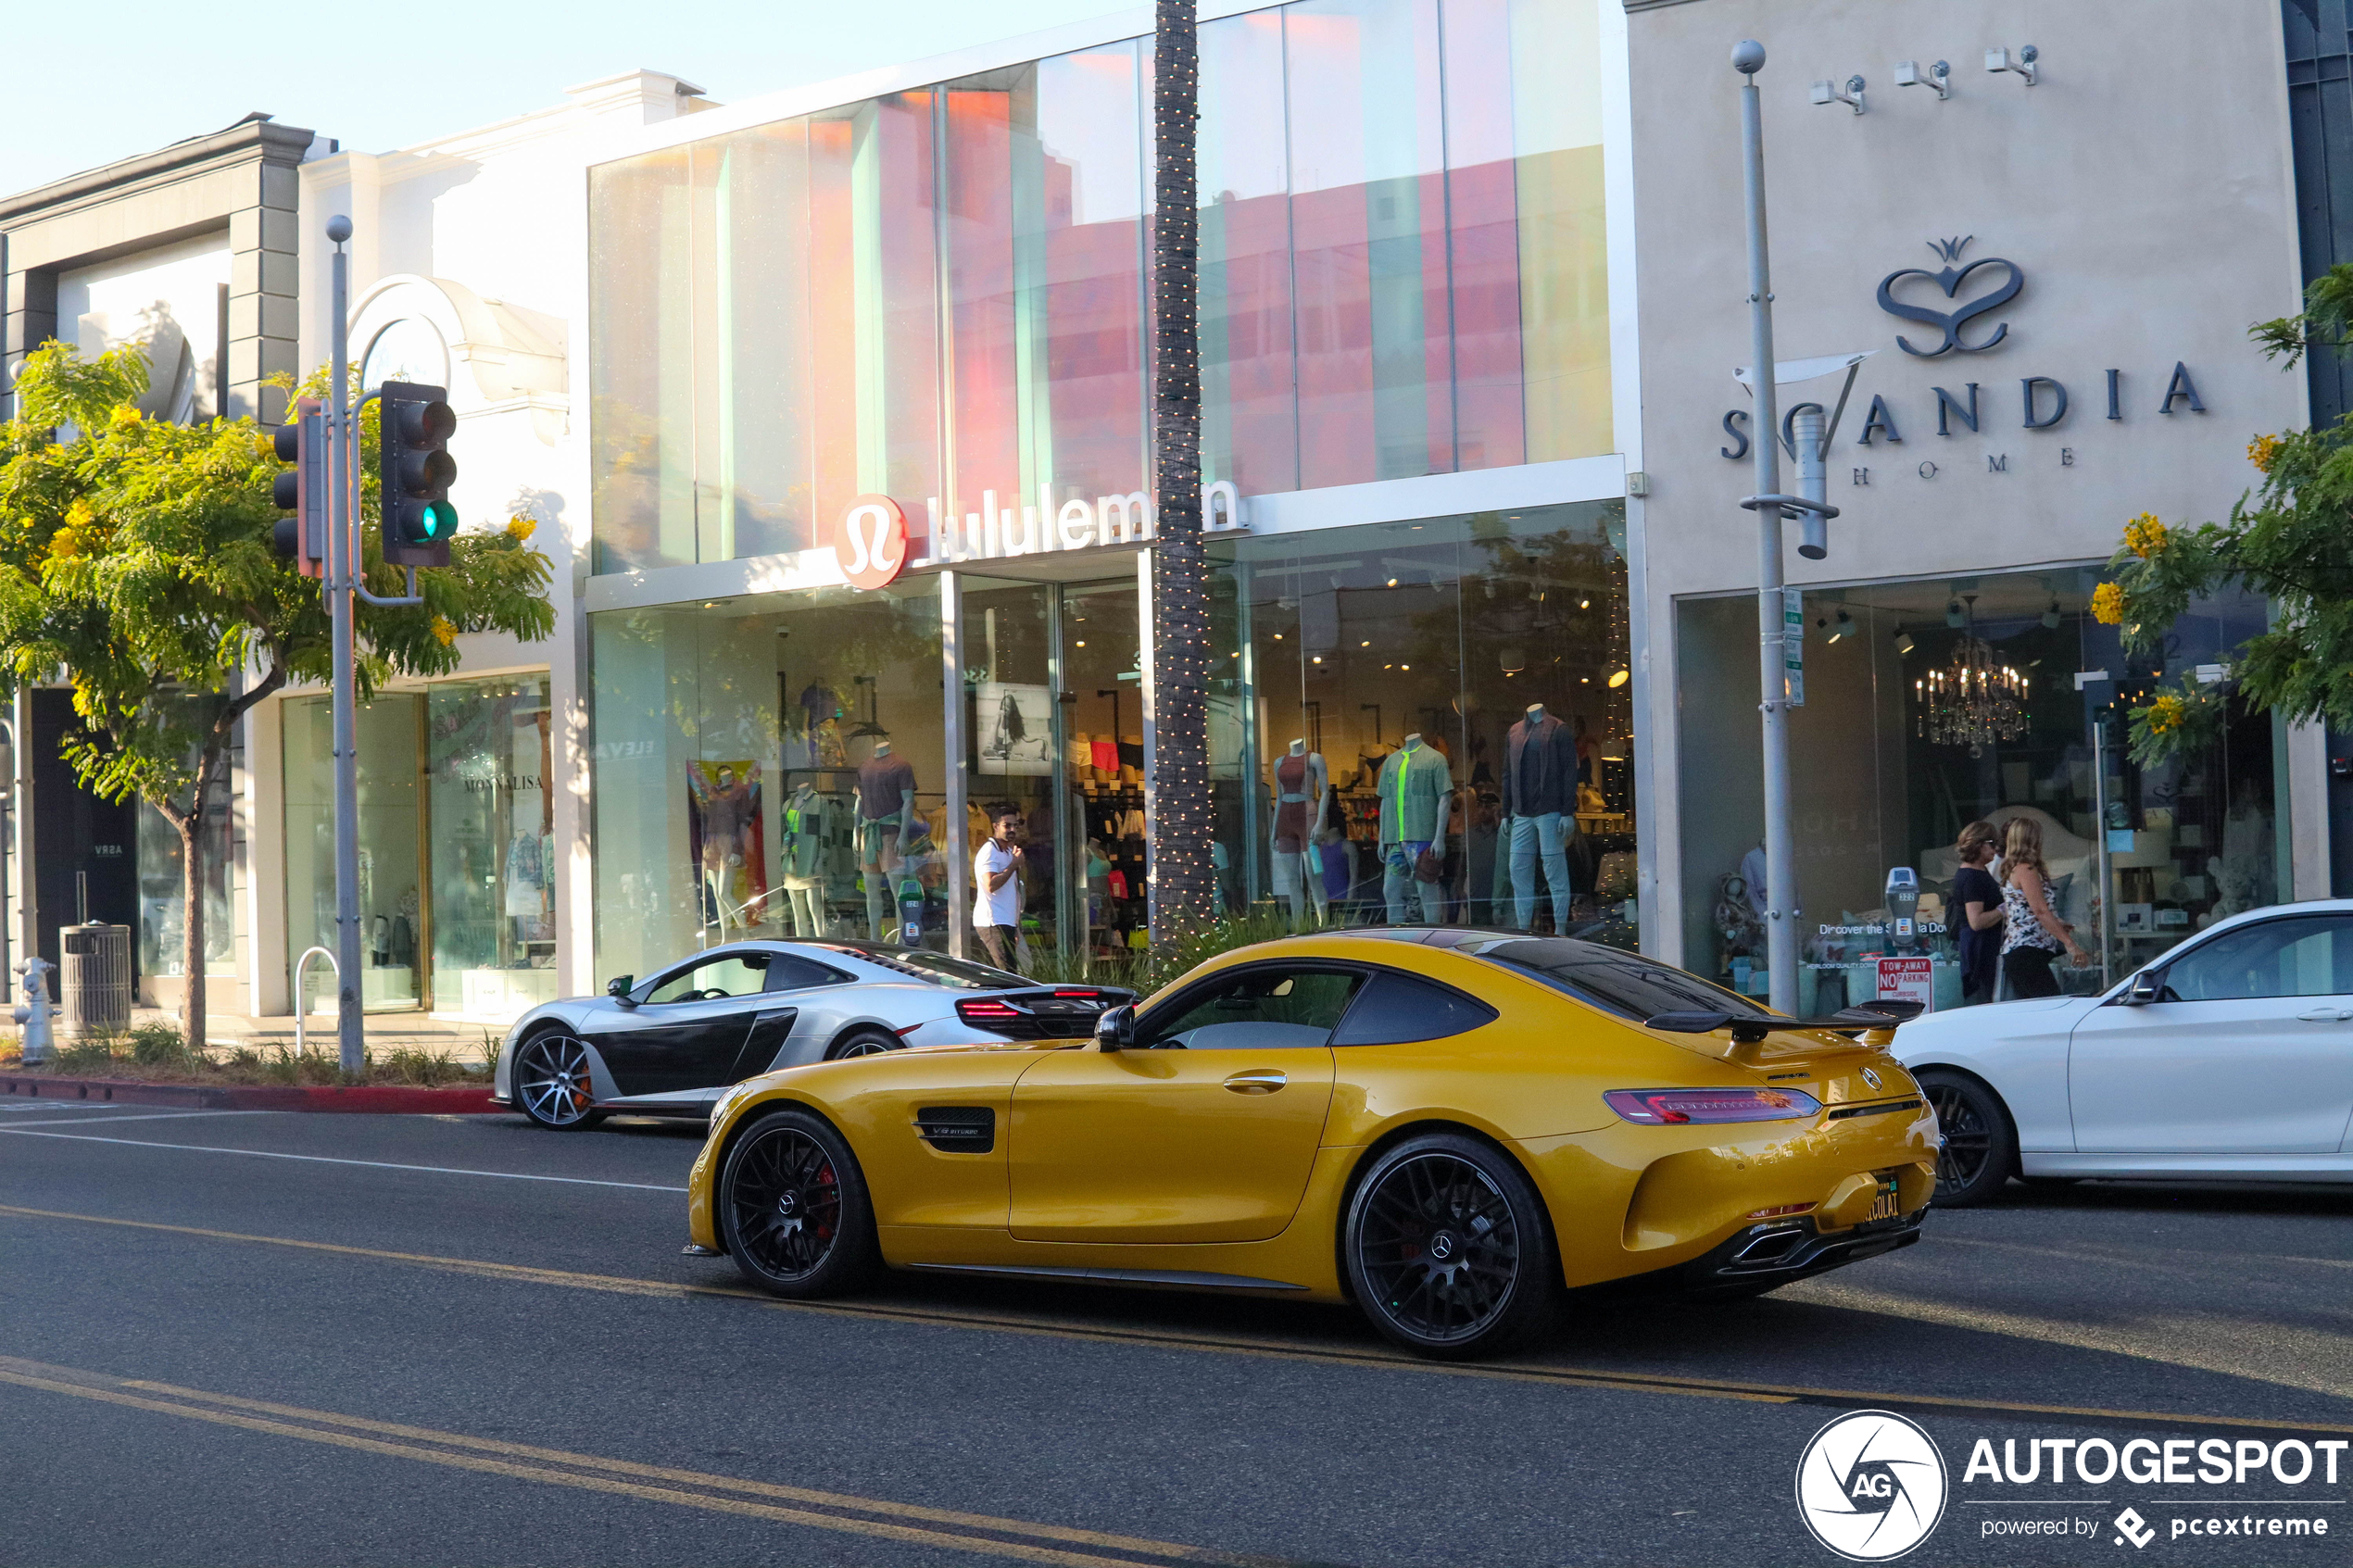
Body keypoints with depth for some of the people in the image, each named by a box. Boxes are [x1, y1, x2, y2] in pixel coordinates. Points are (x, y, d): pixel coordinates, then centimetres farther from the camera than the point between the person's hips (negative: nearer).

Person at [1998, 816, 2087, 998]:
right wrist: (2070, 943, -19)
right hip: (2028, 954, -10)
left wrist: (2057, 925, 26)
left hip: (2014, 954, 10)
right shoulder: (2026, 870, -9)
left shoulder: (2012, 872, 19)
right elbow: (2041, 911, -17)